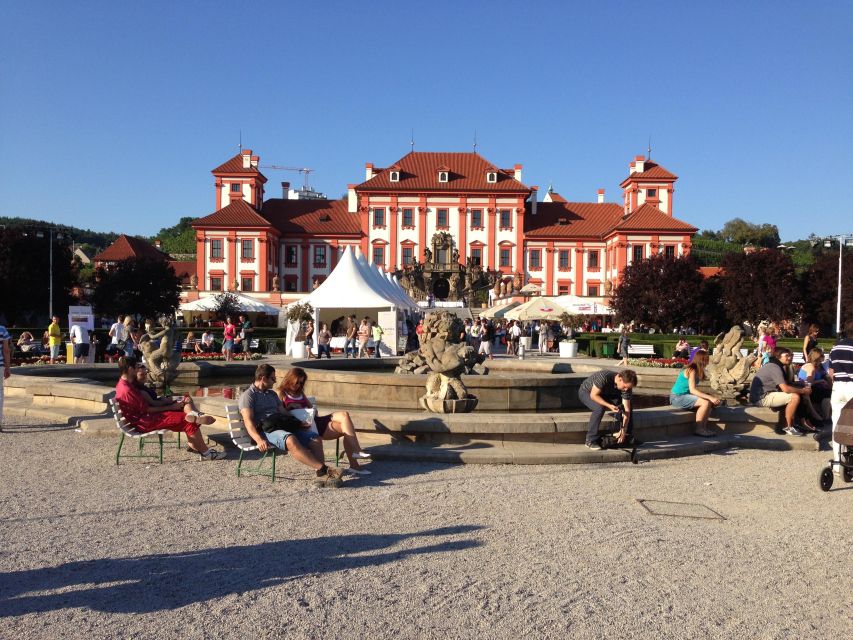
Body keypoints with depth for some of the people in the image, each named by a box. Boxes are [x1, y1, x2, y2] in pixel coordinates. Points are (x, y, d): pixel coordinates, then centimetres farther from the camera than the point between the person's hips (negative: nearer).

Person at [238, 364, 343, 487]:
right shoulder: (248, 395, 4)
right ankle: (324, 469, -40)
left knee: (315, 438, -16)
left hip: (284, 427, 8)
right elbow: (248, 421, -9)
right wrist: (259, 440, -26)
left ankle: (321, 475, -32)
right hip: (266, 431, -7)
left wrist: (299, 424, 8)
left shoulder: (272, 394, 29)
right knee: (290, 440, -38)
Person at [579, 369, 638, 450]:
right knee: (599, 408, -36)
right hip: (586, 392, -6)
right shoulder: (604, 377, -39)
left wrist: (623, 430, -26)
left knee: (628, 406, -5)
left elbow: (626, 410, -21)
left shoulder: (627, 386, -22)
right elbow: (593, 395, -31)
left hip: (605, 395, 6)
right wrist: (609, 406, -42)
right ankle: (591, 441, -25)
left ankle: (628, 437, 11)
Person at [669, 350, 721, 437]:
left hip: (684, 396, 10)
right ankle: (699, 429, -15)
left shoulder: (696, 370, 11)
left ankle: (704, 427, 1)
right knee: (705, 402, -23)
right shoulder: (692, 371, -17)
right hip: (677, 397, -10)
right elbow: (692, 390, -26)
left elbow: (695, 390, 7)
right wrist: (710, 397, -27)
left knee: (710, 403, 0)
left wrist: (710, 397, -1)